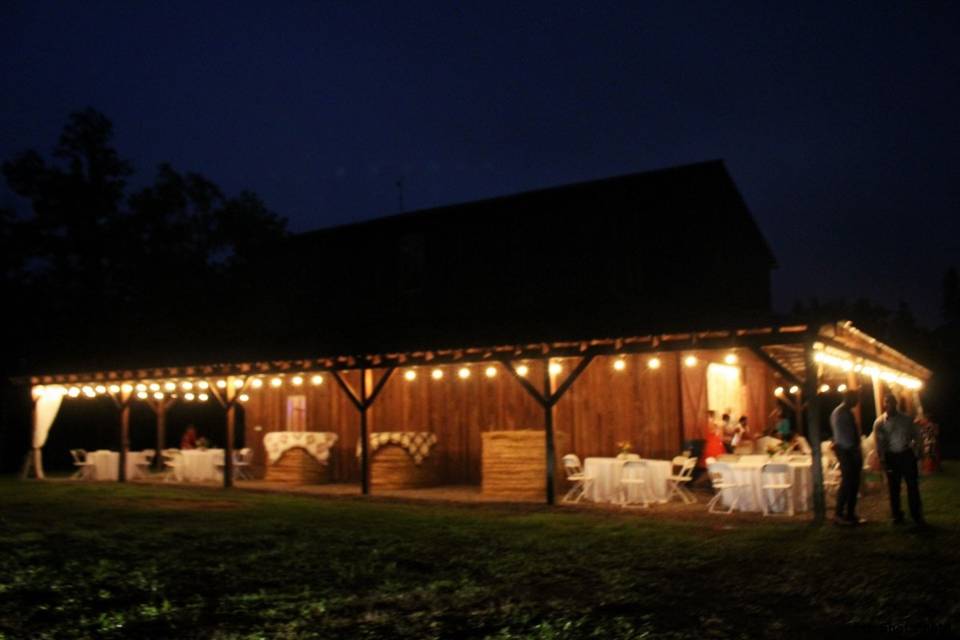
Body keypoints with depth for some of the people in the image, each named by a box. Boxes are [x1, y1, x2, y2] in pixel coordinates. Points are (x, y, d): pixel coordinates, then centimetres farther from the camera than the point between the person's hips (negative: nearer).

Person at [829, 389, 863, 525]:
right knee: (847, 482, -8)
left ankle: (850, 514, 14)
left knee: (854, 483, 8)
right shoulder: (839, 412, -12)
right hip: (845, 450, -9)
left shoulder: (848, 412, 15)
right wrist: (851, 448, -17)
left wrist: (856, 449, 10)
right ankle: (839, 515, -2)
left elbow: (853, 433, 17)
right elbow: (840, 434, -18)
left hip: (852, 450, 9)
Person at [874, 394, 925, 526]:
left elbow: (916, 434, 10)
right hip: (891, 457, -1)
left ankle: (916, 515, 15)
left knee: (912, 486, 4)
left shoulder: (906, 419, 2)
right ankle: (897, 516, 20)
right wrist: (882, 460, -10)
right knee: (894, 488, 8)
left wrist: (913, 447, -7)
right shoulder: (879, 422, -3)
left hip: (907, 455, 1)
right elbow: (879, 443, -4)